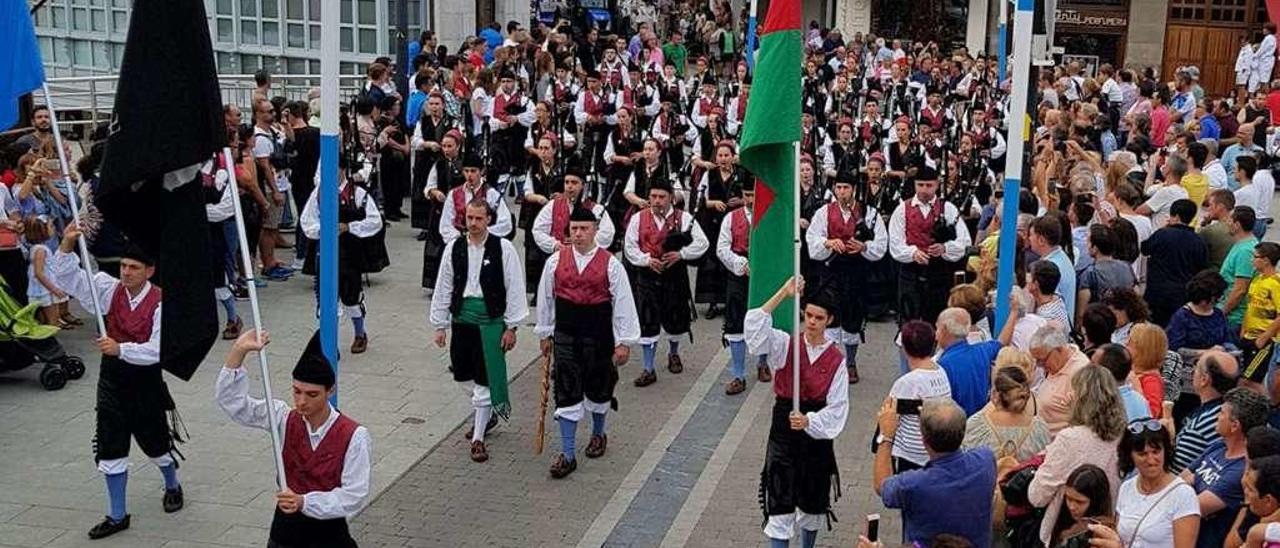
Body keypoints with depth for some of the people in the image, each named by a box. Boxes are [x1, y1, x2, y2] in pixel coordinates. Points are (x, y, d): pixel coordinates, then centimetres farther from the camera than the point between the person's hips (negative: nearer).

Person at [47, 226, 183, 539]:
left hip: (146, 379, -4)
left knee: (155, 440, 15)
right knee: (110, 448, 7)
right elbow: (67, 279, -3)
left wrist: (120, 349, -35)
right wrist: (67, 246, -18)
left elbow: (157, 350, -24)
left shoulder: (160, 302, -18)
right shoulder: (110, 290, -3)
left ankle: (172, 487, 46)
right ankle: (117, 516, 19)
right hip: (112, 377, 4)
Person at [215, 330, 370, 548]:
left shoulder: (353, 436, -15)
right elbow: (231, 401, -6)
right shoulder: (285, 418, -3)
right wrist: (239, 351, -19)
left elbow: (355, 495, -15)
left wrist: (304, 502, -26)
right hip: (286, 527, 3)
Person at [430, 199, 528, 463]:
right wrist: (440, 324, 8)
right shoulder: (454, 248, 2)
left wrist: (511, 326, -7)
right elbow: (443, 288, 8)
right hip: (462, 317, 4)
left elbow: (514, 289, -5)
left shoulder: (503, 248, -7)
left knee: (484, 380, -2)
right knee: (465, 374, 13)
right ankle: (487, 413, 41)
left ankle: (478, 438, 8)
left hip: (491, 320, -4)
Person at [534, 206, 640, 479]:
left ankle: (598, 434, 42)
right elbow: (545, 299, 8)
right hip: (565, 336, 1)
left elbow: (623, 303, -7)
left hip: (599, 336, -1)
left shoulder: (610, 264, -8)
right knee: (567, 393, -1)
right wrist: (544, 334, 11)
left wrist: (624, 342, -8)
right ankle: (568, 454, 4)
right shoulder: (555, 261, -2)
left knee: (598, 388, 16)